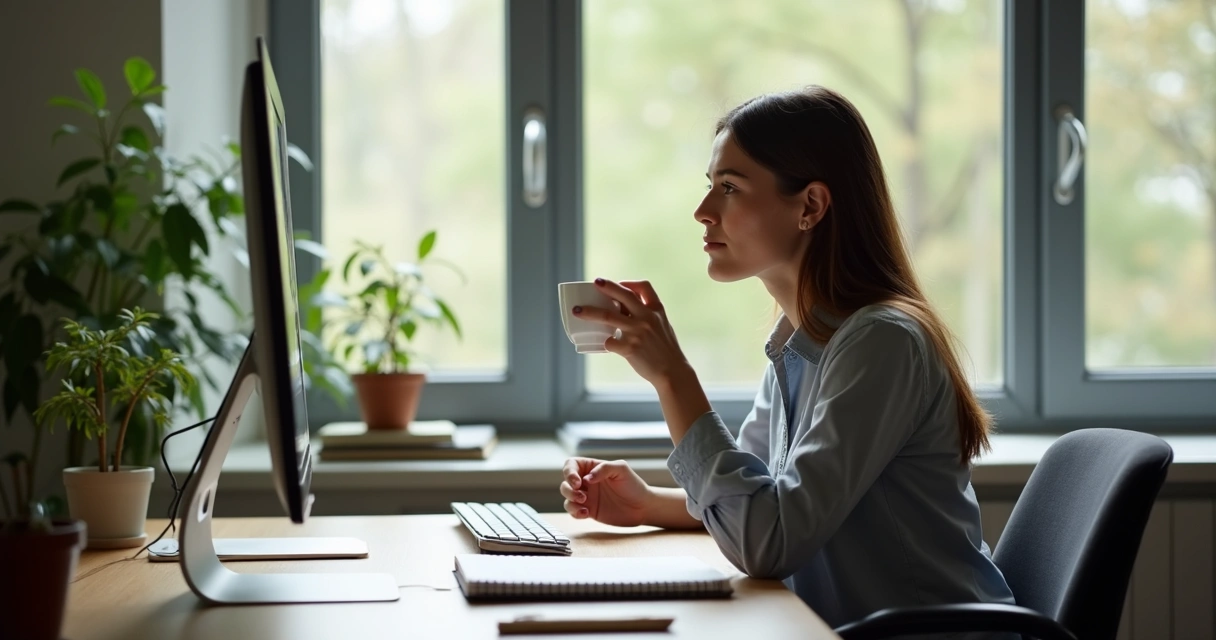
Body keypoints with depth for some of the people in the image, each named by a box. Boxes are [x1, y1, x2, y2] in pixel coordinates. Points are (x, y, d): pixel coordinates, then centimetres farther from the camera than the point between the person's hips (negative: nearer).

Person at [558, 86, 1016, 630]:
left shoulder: (881, 342, -19)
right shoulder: (795, 344, 7)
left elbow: (767, 543, -24)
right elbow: (747, 497, 18)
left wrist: (672, 377, -22)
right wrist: (646, 504, 0)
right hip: (846, 627, 7)